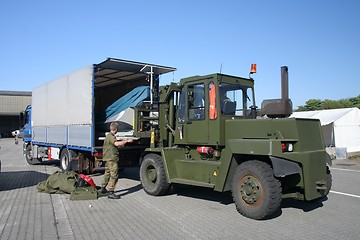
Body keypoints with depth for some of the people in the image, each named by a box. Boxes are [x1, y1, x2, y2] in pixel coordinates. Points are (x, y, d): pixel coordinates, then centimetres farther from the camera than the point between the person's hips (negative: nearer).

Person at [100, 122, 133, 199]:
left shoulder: (110, 136, 17)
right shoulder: (110, 136, -16)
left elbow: (117, 146, 25)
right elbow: (117, 143, -33)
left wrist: (123, 142, 26)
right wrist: (127, 141, -26)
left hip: (108, 158, 11)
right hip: (112, 159, -11)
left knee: (107, 173, 22)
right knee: (114, 175, -9)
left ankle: (103, 188, 35)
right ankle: (110, 193, -8)